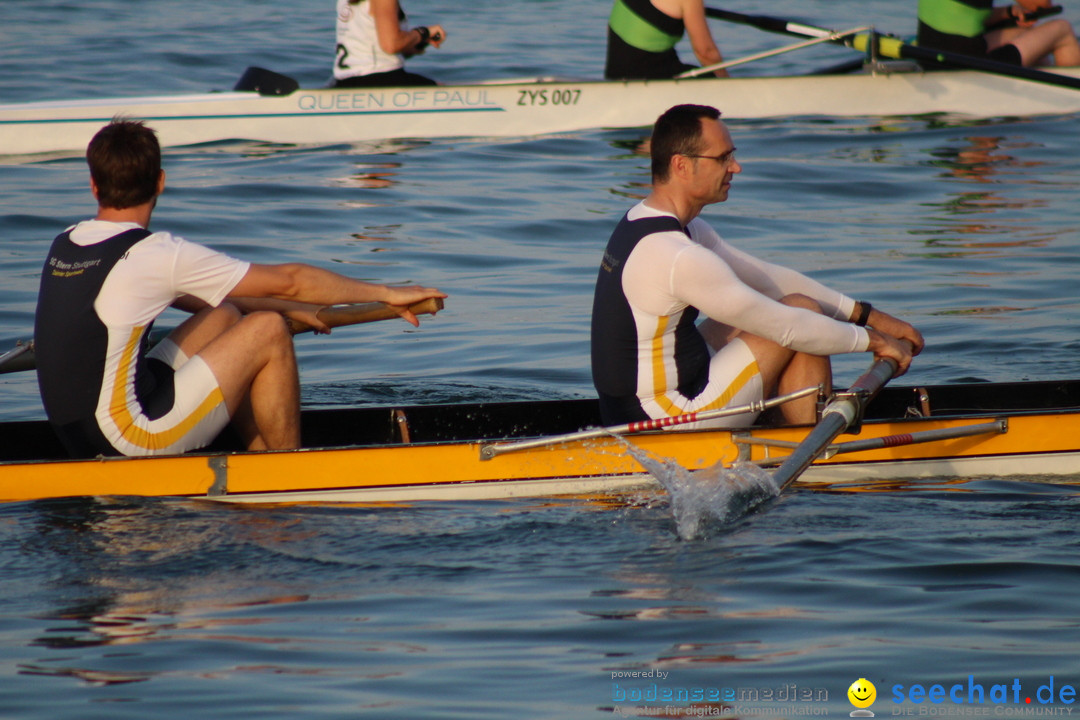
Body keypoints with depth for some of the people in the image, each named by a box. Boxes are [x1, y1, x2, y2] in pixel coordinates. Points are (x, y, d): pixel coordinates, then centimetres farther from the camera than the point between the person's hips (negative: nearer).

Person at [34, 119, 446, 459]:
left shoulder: (65, 246, 9)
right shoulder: (155, 256, -15)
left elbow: (192, 297, 19)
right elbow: (288, 280, -8)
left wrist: (291, 309, 23)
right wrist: (386, 295, 3)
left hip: (76, 437, 8)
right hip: (128, 441, -8)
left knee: (224, 317, 19)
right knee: (268, 331, -1)